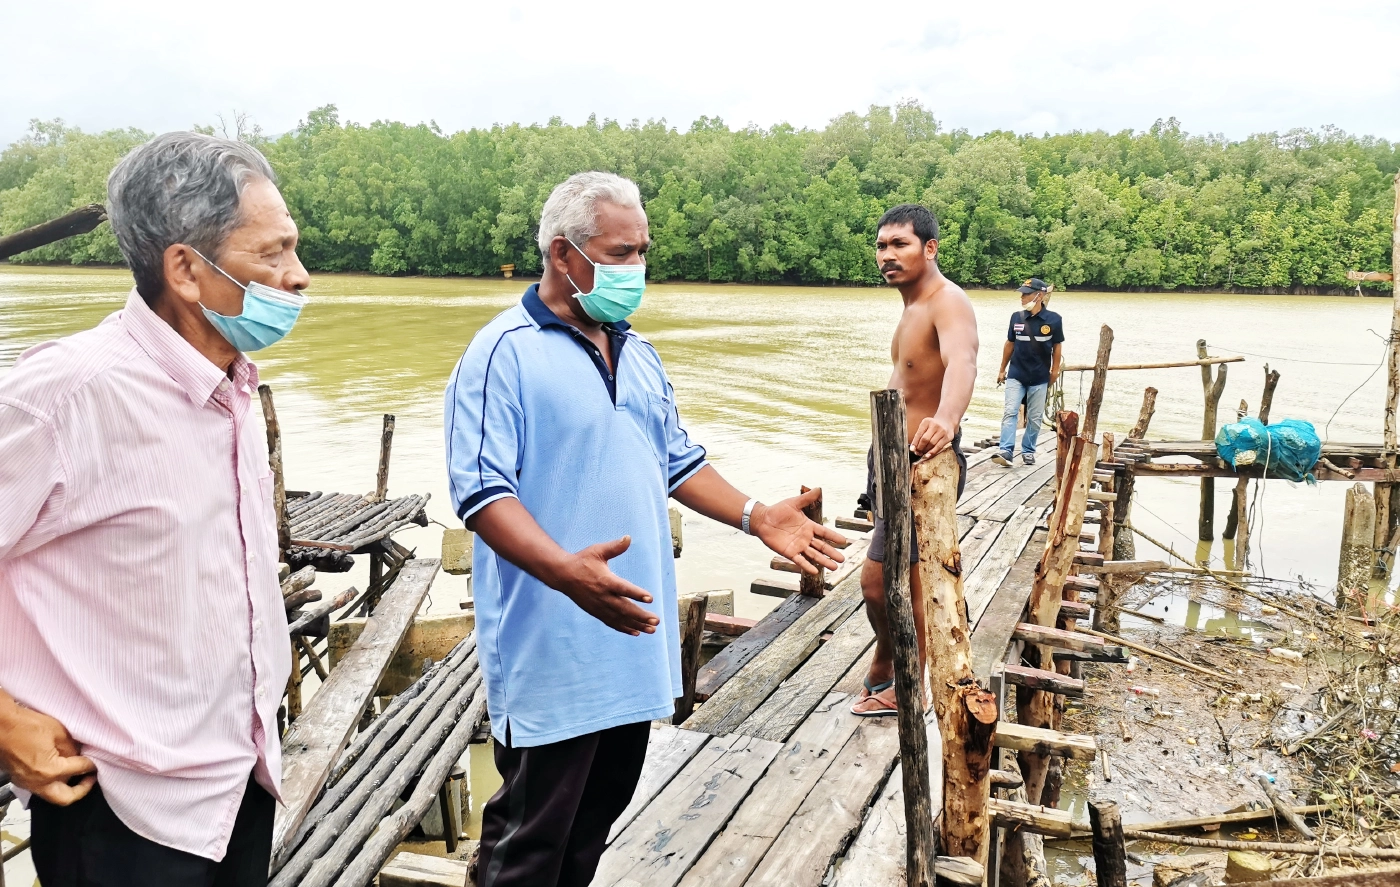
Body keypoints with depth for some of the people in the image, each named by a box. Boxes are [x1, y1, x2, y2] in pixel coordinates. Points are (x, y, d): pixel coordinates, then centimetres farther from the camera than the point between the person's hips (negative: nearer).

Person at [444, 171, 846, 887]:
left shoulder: (638, 355, 13)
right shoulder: (504, 352, -13)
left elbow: (677, 462, 19)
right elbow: (483, 490, -20)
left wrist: (755, 516, 6)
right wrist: (565, 571, -35)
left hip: (633, 640, 8)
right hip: (552, 653, -7)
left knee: (597, 817, 20)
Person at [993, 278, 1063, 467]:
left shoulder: (1053, 319, -7)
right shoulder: (1017, 317, 0)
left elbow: (1056, 346, 4)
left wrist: (1055, 370, 5)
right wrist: (1002, 369, 13)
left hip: (1040, 377, -1)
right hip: (1016, 375, 1)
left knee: (1035, 417, 7)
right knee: (1010, 412, -9)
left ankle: (1028, 451, 19)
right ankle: (1006, 450, -14)